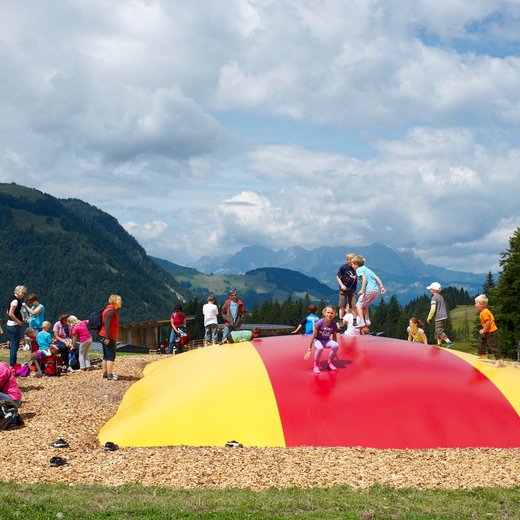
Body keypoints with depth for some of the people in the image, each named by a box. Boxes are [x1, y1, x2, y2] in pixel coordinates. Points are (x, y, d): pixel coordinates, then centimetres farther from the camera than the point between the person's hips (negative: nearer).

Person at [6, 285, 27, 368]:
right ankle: (12, 365, -4)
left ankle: (12, 364, 20)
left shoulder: (12, 299, 14)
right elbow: (11, 314, -22)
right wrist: (19, 321, -15)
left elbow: (8, 312, 20)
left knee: (13, 345, 15)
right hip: (14, 325, -10)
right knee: (15, 345, -6)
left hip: (11, 324, 10)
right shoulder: (15, 300, -16)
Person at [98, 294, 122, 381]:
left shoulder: (112, 310, 16)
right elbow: (106, 324, -23)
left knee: (106, 356, 13)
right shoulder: (111, 311, -16)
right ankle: (109, 376, -10)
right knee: (111, 356, -9)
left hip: (104, 337, 11)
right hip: (109, 337, -11)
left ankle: (105, 374, 18)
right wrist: (107, 338, -26)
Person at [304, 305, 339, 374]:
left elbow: (334, 337, 0)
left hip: (327, 340, 4)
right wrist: (309, 349, -16)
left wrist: (335, 351, 6)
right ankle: (316, 364, -12)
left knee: (336, 345, -29)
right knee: (320, 348, -39)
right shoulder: (320, 322, -23)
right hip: (317, 340, -4)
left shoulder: (334, 324, -12)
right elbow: (313, 336, -17)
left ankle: (330, 362, -2)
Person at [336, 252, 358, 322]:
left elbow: (358, 279, 8)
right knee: (342, 306, 4)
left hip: (352, 290, 2)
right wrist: (342, 285, -10)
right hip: (344, 290, -1)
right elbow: (338, 277, -1)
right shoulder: (343, 267, -10)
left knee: (354, 306, -3)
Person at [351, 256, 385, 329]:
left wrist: (362, 289, -22)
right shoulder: (367, 269, 26)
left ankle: (362, 322, -9)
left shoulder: (359, 269, 3)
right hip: (376, 290, 8)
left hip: (369, 290, -8)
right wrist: (382, 287, 11)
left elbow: (364, 278, -15)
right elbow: (376, 277, 17)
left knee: (359, 305, 2)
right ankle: (367, 321, 14)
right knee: (365, 306, 22)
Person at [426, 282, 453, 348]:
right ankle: (439, 344, 18)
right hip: (444, 316, 9)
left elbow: (433, 309, -17)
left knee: (440, 331, -8)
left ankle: (449, 342, -19)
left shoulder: (434, 298, -12)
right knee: (437, 331, 16)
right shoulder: (441, 296, 15)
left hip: (439, 317, -9)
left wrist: (429, 318, -8)